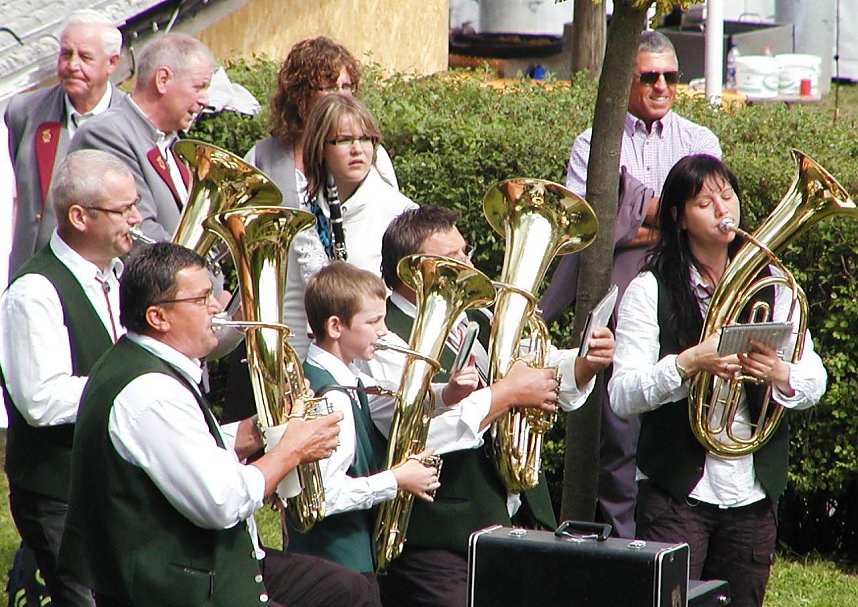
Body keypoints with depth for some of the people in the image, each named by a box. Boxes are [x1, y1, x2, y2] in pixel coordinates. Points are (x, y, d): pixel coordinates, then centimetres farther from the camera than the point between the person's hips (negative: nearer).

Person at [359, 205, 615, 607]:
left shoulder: (475, 319, 14)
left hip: (519, 520, 8)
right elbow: (420, 433, -26)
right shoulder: (384, 341, -12)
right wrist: (507, 393, -18)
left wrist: (587, 362, -3)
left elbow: (554, 378, 21)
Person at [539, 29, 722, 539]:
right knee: (617, 437, 0)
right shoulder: (594, 144, 8)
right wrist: (662, 209, -7)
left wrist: (633, 226, -8)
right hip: (614, 310, -1)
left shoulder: (700, 142, 14)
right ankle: (619, 543, 8)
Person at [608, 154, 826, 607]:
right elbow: (621, 396, -11)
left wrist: (781, 375, -17)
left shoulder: (771, 284, 8)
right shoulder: (651, 290, -2)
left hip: (754, 494, 3)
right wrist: (688, 363, -26)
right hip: (676, 491, -3)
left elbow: (815, 382, 5)